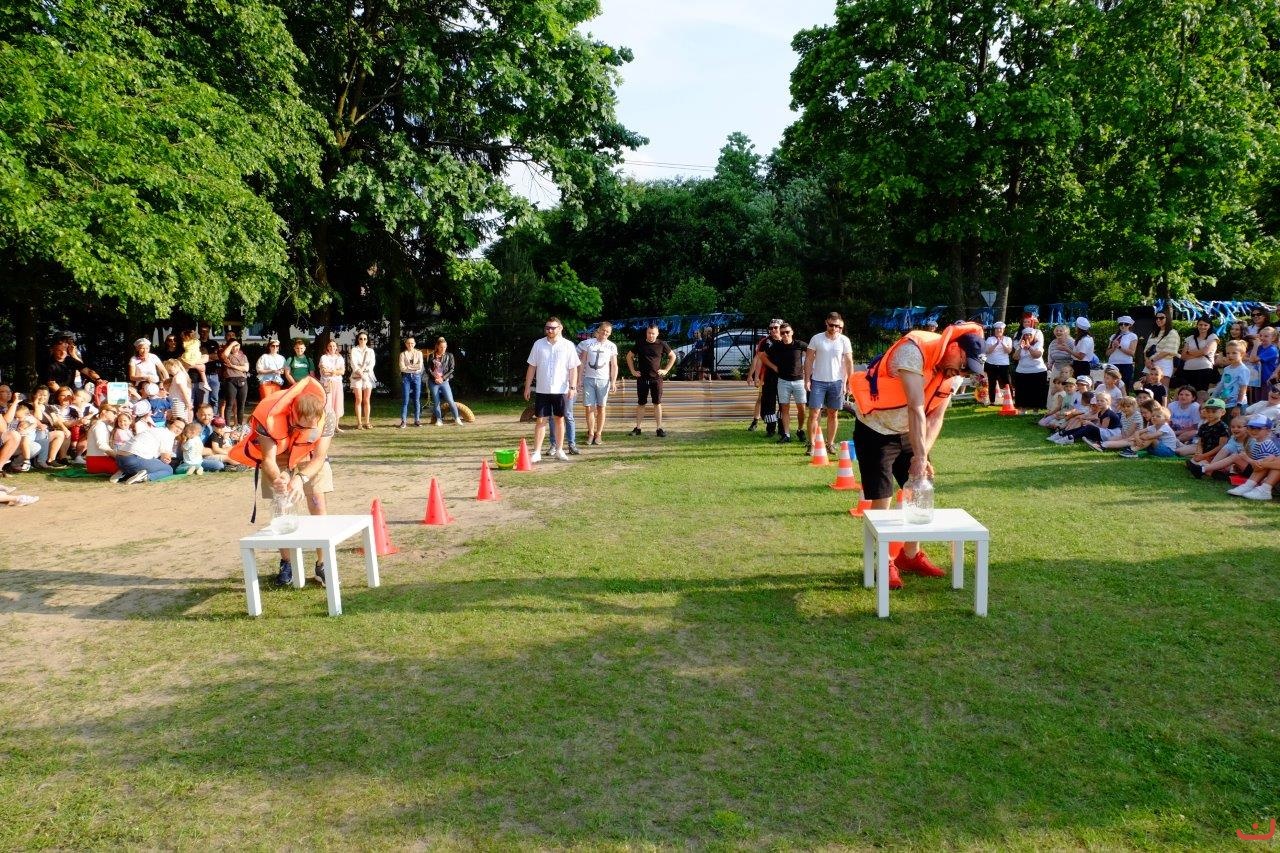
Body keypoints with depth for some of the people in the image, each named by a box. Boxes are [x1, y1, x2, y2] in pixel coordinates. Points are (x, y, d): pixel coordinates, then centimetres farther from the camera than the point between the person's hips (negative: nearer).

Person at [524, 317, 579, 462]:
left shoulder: (568, 346, -1)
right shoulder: (538, 344, 4)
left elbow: (573, 368, -1)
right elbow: (532, 367, 8)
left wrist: (572, 387, -9)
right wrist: (528, 386, 5)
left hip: (561, 390, -1)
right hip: (542, 390, 1)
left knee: (559, 419, 9)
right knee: (541, 420, 1)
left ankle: (559, 450, 20)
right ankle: (537, 452, 3)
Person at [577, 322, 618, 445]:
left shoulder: (612, 346, 4)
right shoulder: (588, 343, 4)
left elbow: (614, 365, 4)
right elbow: (582, 362, 6)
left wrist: (613, 382, -6)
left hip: (603, 380, 0)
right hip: (588, 379, 0)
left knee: (601, 408, 2)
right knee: (589, 407, -1)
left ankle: (599, 434, 9)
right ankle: (591, 433, 8)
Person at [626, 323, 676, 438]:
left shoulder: (662, 345, 1)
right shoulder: (640, 344, 3)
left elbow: (673, 356, 12)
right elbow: (629, 356, 14)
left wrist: (666, 370, 4)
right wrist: (633, 371, 7)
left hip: (656, 378, -1)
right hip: (642, 379, 1)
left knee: (657, 403, 0)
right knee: (640, 404, 6)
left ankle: (659, 428, 3)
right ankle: (637, 428, 11)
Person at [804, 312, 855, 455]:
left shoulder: (844, 341, 1)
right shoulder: (816, 339, -1)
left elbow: (849, 362, 5)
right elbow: (809, 360, 2)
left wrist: (849, 382, 0)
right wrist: (807, 380, -4)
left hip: (836, 382, 1)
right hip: (818, 381, -1)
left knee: (833, 414, 7)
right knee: (814, 413, -4)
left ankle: (830, 444, 17)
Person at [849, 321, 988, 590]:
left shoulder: (953, 373, -3)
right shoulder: (914, 350, -29)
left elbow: (936, 417, -5)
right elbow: (916, 408, -34)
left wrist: (923, 455, -20)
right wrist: (920, 456, -37)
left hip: (907, 433, 8)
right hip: (875, 431, -7)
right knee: (881, 499, -5)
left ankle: (910, 555, 24)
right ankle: (885, 562, 9)